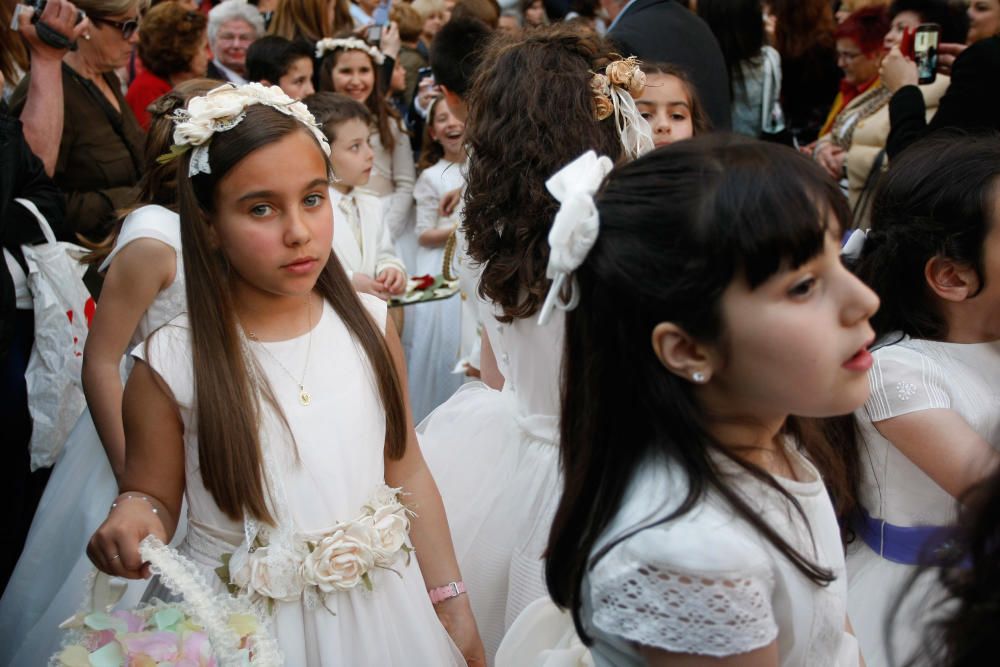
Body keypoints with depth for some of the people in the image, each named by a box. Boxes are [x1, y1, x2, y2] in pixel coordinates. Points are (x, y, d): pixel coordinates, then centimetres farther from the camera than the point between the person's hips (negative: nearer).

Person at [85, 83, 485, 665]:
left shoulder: (369, 326, -5)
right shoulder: (172, 363, -14)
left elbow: (408, 475, 2)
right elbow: (155, 501, -4)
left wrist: (452, 604, 7)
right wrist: (133, 515, -27)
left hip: (380, 614, 3)